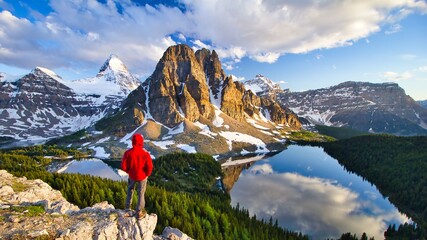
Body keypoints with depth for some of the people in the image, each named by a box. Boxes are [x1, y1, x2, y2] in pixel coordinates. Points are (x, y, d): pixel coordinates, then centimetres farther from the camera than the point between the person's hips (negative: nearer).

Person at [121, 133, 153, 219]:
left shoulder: (128, 153, -17)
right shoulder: (145, 153, -23)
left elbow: (123, 166, -11)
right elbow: (149, 167, -21)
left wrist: (129, 171, 8)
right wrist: (147, 174, 0)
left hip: (132, 176, 2)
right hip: (142, 176, -2)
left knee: (130, 191, 28)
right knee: (141, 194, 15)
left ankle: (128, 210, 34)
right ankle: (139, 213, 26)